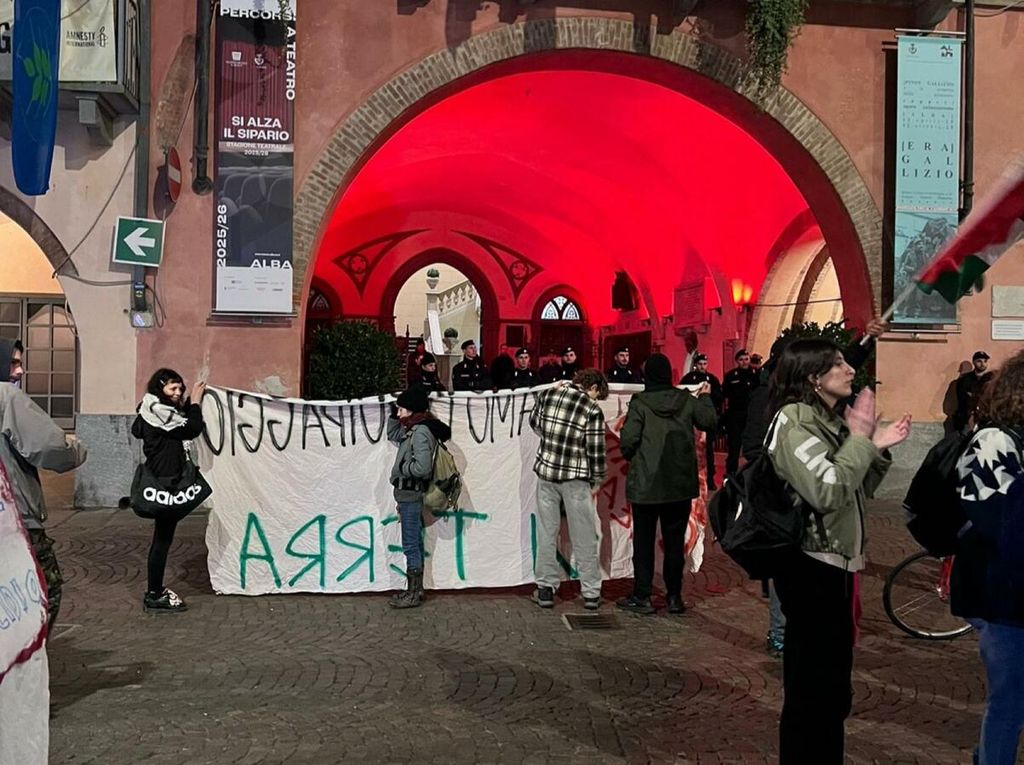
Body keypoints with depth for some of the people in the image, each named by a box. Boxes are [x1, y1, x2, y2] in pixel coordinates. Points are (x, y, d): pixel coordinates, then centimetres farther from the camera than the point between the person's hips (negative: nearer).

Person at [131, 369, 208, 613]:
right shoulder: (157, 410, -16)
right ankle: (154, 597, 3)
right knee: (162, 539, -4)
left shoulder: (159, 410, 14)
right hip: (164, 483, -11)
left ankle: (155, 591, 24)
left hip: (166, 482, 11)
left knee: (162, 538, 16)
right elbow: (192, 429, -17)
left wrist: (190, 403, 10)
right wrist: (195, 403, -5)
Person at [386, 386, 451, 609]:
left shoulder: (421, 432, -19)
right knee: (415, 544, 15)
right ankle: (415, 589, 24)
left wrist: (401, 467, -13)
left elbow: (422, 467, -28)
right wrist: (395, 414, 13)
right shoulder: (413, 429, 11)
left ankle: (414, 594, 5)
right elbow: (393, 435, 28)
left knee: (411, 545, -2)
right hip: (408, 494, 10)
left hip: (411, 496, -10)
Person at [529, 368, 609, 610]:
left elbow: (535, 423, 16)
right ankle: (591, 594, 13)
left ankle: (545, 589, 17)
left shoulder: (547, 395, 0)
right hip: (576, 478, -3)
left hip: (545, 471, 4)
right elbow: (596, 450, -9)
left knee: (547, 532, 12)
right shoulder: (592, 410, -11)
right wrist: (597, 481, 4)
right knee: (584, 536, 7)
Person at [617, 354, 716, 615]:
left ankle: (641, 596, 11)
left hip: (646, 483, -3)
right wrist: (705, 397, 23)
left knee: (643, 540, 8)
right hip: (680, 484, 3)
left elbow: (627, 440, -17)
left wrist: (632, 457, 4)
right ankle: (674, 596, 16)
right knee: (675, 540, 11)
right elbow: (710, 421, 7)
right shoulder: (686, 400, -2)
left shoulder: (639, 403, -12)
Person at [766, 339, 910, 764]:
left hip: (835, 562, 10)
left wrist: (877, 448, 1)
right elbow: (829, 490, -27)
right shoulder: (793, 421, -16)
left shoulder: (828, 420, 12)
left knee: (832, 680, 20)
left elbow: (855, 492, 14)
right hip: (810, 566, -10)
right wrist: (859, 438, -18)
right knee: (811, 684, 1)